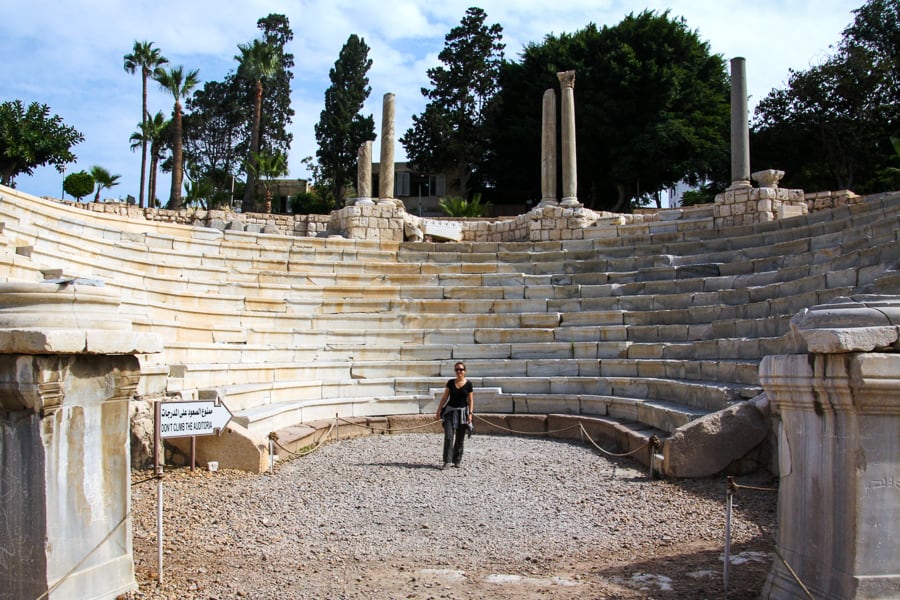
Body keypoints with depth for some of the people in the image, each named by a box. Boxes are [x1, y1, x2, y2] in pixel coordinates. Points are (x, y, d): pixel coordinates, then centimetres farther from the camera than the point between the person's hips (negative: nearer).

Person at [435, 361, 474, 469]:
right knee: (448, 436, -11)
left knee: (460, 438, 5)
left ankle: (457, 460, 16)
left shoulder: (468, 384, 0)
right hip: (450, 410, 1)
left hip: (462, 411, 0)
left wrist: (470, 413, -8)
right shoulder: (450, 383, 4)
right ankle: (447, 460, -11)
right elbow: (444, 397, 8)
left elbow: (470, 400, 1)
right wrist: (439, 410, 4)